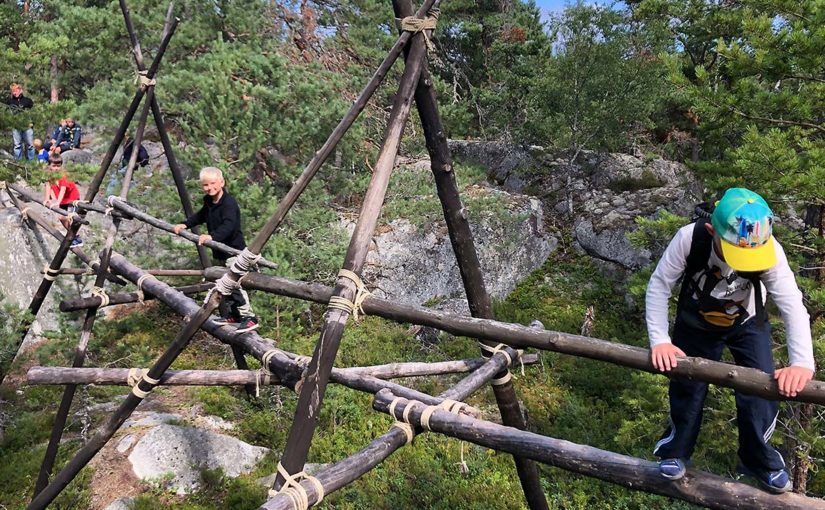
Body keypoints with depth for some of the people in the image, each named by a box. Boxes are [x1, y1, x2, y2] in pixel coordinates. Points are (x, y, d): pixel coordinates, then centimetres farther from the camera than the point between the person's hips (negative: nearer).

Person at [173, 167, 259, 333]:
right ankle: (234, 314, 27)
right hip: (221, 251, 10)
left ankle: (249, 316, -8)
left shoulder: (229, 202, -20)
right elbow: (200, 216, 28)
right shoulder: (209, 202, 10)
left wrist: (212, 236, -49)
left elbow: (228, 225, -36)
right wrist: (185, 224, 14)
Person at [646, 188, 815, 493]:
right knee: (686, 387, 7)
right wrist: (659, 340, -36)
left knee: (761, 390, 0)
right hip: (696, 323, 0)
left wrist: (802, 362, -51)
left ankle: (759, 460, 27)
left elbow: (792, 305, -37)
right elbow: (659, 285, -28)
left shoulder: (770, 251, -32)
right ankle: (676, 450, 32)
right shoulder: (689, 238, -35)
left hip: (748, 323, 1)